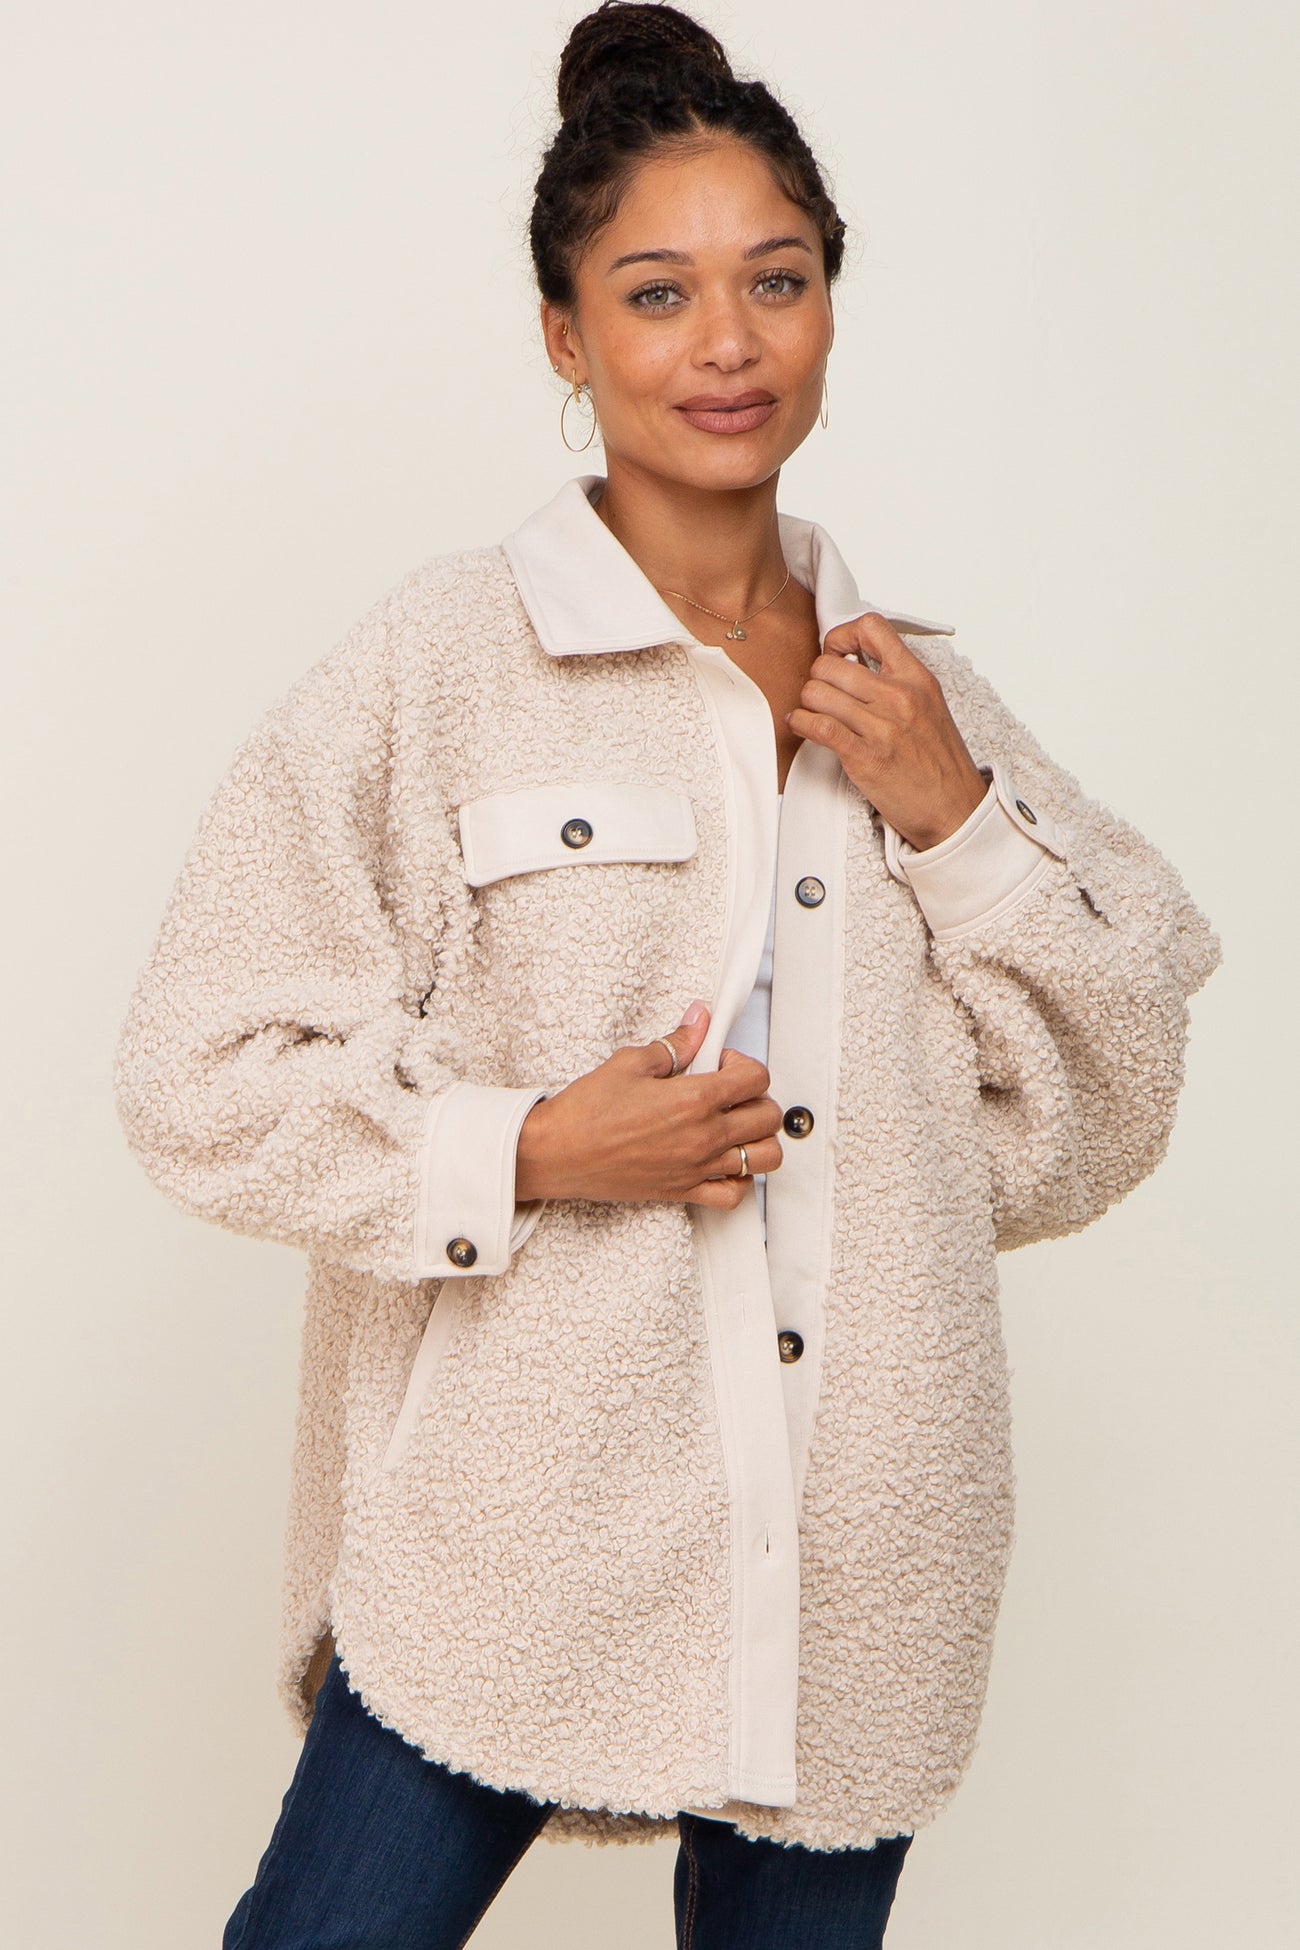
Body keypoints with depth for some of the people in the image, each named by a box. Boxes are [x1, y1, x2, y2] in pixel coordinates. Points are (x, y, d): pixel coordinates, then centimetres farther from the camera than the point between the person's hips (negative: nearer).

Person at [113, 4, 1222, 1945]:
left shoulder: (912, 691, 7)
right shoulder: (439, 665, -6)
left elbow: (1101, 1123, 8)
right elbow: (203, 1073, -6)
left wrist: (956, 815, -5)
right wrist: (532, 1150, -19)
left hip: (855, 1561, 4)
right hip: (513, 1548, -3)